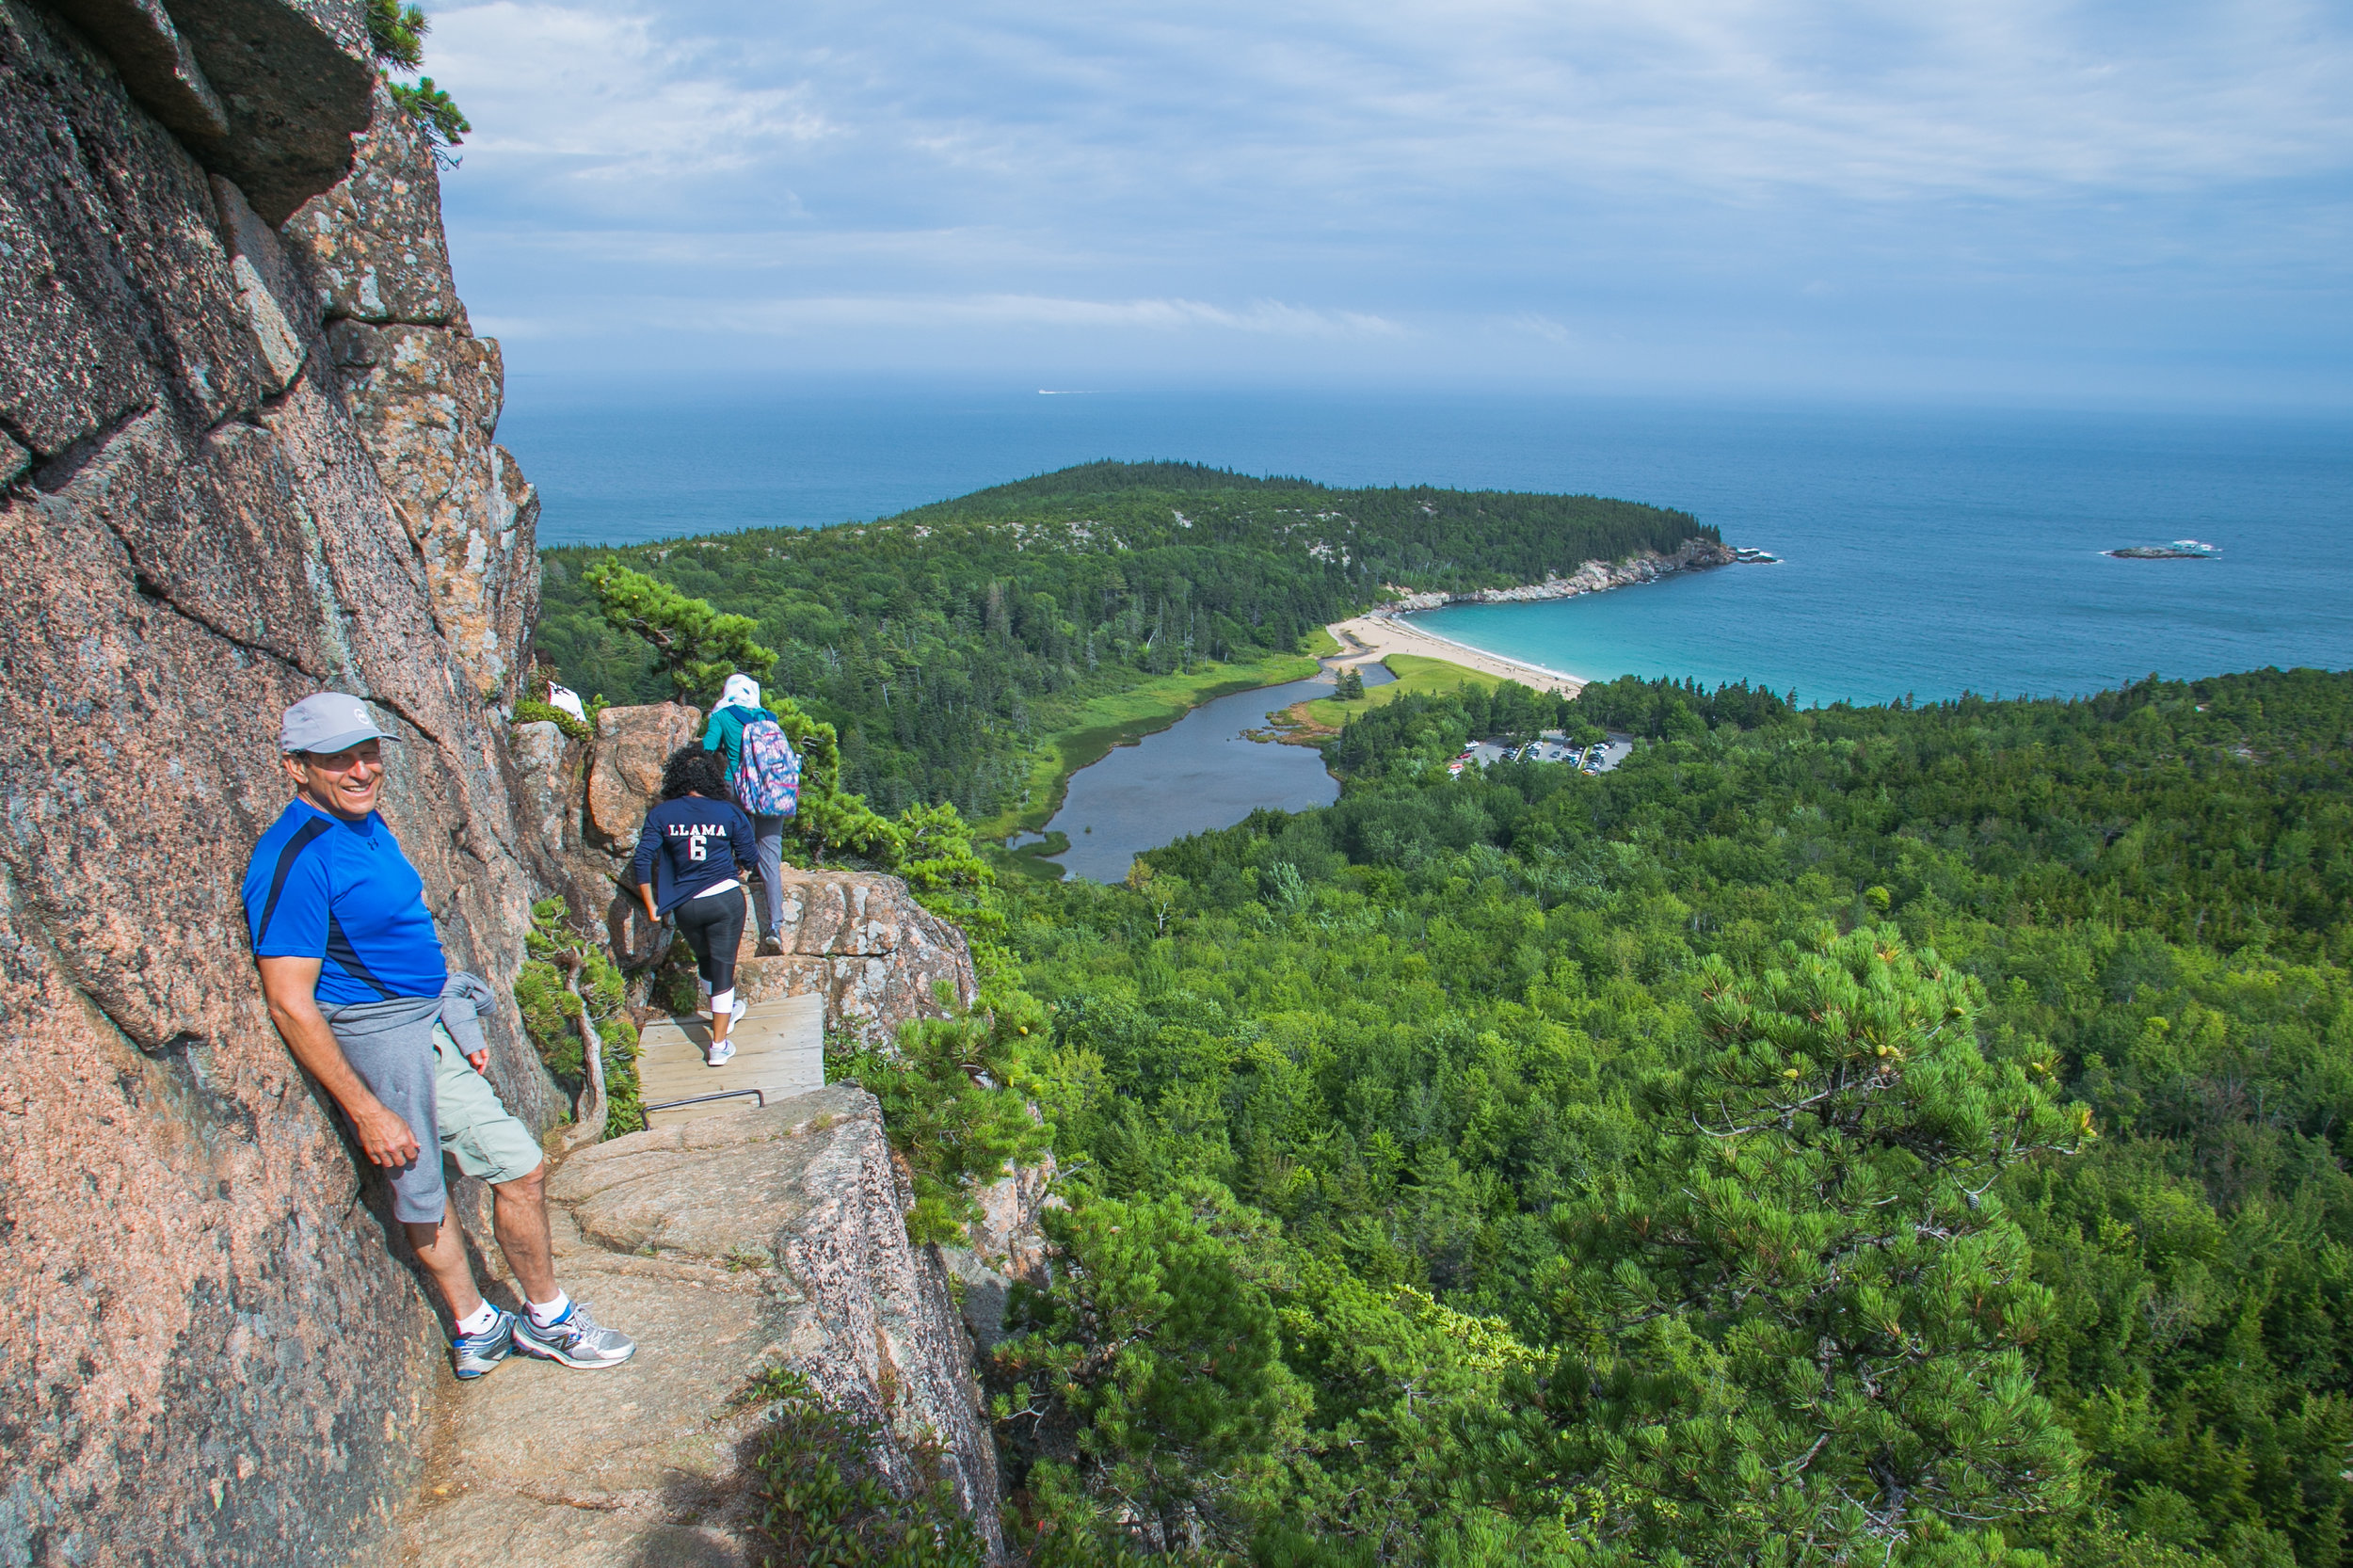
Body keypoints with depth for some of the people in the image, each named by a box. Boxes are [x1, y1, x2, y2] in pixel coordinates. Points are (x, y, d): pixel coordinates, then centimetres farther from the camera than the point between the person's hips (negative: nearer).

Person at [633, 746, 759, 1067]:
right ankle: (719, 1046, 8)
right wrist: (740, 872, 28)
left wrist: (651, 906, 3)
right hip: (725, 898, -2)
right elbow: (747, 857, 4)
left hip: (685, 905, 2)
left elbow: (643, 861, -7)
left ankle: (727, 1010, 50)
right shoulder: (730, 813, -5)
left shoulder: (661, 815, -3)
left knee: (705, 960, 26)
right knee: (722, 967, 6)